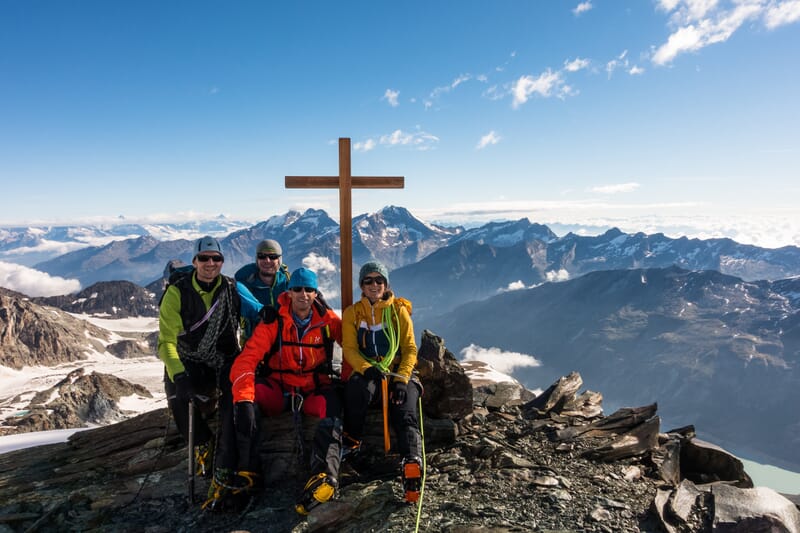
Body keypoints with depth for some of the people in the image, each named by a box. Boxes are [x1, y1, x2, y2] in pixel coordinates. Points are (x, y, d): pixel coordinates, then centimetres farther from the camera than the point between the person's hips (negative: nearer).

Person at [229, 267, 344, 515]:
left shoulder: (327, 319, -5)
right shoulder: (273, 322, -9)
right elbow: (246, 360, -18)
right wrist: (244, 401, -32)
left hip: (314, 389, 0)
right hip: (279, 390, 1)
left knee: (332, 405, -33)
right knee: (246, 396, -28)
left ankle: (324, 476, -44)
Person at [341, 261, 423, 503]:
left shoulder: (399, 310, 7)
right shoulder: (352, 313, 9)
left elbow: (410, 349, 1)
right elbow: (349, 349, -1)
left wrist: (401, 379, -15)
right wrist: (367, 368, -22)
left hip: (398, 371, 0)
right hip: (366, 371, 0)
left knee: (406, 413, -28)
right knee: (358, 388, -35)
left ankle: (411, 464, -42)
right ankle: (352, 441, -14)